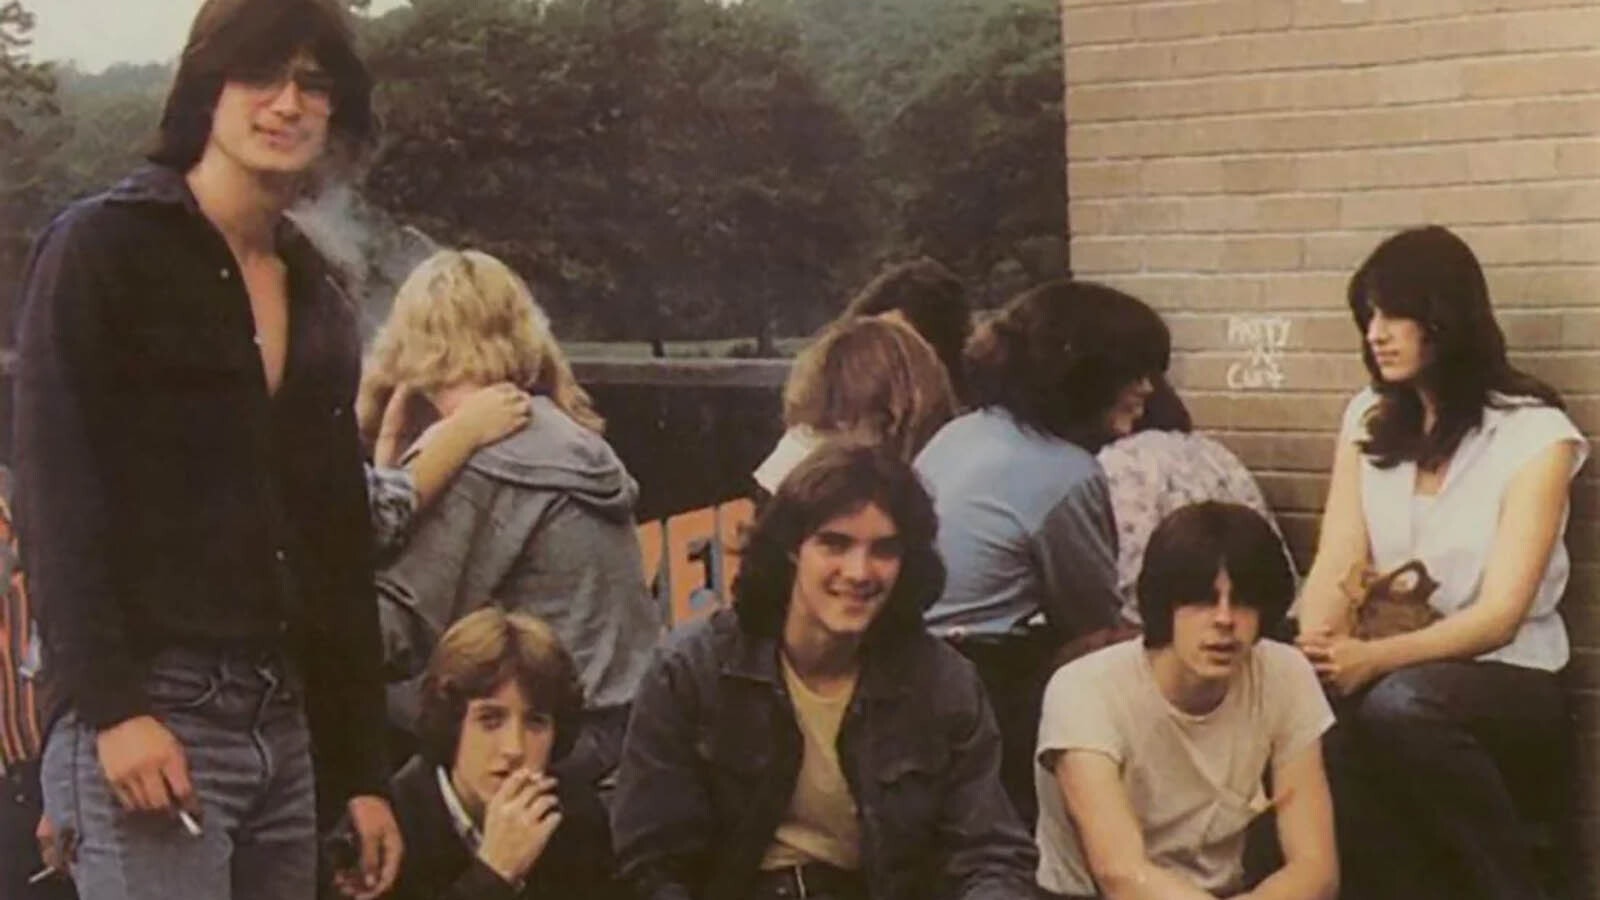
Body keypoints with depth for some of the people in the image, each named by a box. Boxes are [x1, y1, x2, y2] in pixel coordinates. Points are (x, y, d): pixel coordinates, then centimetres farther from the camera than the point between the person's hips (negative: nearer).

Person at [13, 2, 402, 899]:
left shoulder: (319, 301, 17)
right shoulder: (103, 248, -2)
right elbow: (57, 500, -9)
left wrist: (363, 771, 15)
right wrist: (111, 708, -18)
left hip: (285, 726, 6)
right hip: (148, 713, -6)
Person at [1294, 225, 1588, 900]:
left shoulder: (1534, 433, -6)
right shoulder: (1368, 420, 10)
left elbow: (1499, 615, -14)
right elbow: (1336, 565, -1)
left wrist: (1374, 657, -29)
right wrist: (1317, 648, -24)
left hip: (1507, 687, -3)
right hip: (1396, 672, 3)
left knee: (1398, 703, -38)